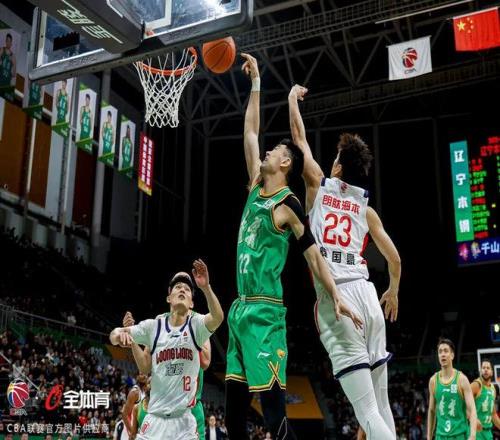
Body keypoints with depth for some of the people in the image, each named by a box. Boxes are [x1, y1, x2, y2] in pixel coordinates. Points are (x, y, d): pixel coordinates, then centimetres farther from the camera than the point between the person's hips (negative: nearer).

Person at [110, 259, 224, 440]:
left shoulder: (196, 324, -2)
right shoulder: (153, 326, 4)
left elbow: (218, 318, -23)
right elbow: (113, 337, 1)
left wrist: (206, 287, -40)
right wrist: (119, 333, -24)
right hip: (155, 418, 1)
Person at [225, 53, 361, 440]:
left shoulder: (288, 205, -7)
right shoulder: (256, 188, 13)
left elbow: (314, 254, -8)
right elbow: (250, 132, 19)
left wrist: (337, 297, -18)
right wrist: (256, 83, 20)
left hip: (265, 311, -8)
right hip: (240, 308, 8)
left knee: (273, 409, -11)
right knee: (234, 407, 10)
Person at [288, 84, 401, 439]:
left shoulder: (319, 186, 9)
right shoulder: (367, 209, 17)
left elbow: (300, 138, 21)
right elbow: (395, 259, 19)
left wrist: (293, 99, 38)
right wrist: (393, 291, 38)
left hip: (334, 297, -4)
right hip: (366, 294, 4)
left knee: (367, 411, -8)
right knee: (381, 405, 15)